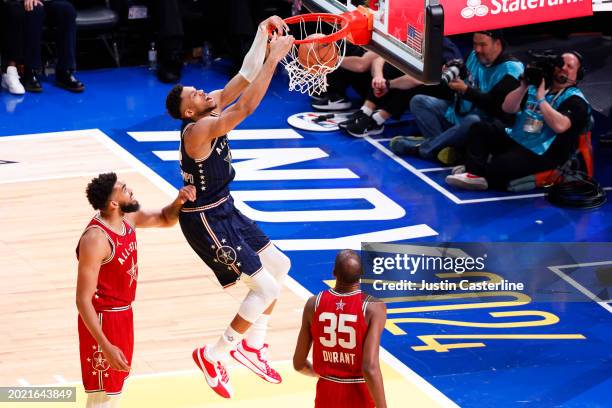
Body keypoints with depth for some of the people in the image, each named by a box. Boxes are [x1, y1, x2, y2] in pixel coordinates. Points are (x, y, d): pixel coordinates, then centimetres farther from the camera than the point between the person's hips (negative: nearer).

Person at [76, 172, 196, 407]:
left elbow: (165, 219, 19)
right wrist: (106, 347, -30)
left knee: (116, 386, 21)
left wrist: (179, 202, -6)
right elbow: (83, 300, -27)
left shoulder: (128, 219, -2)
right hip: (103, 320, -9)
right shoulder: (96, 239, -27)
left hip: (123, 315, 9)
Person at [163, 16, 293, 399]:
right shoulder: (199, 130, -28)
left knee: (279, 266, 19)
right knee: (265, 288, -9)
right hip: (206, 221, -10)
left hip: (225, 210, 10)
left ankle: (252, 345, 28)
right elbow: (247, 107, -37)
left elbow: (245, 77, 0)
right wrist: (274, 58, -34)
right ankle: (212, 356, 2)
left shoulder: (213, 109, -2)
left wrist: (263, 34, -12)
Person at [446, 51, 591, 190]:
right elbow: (508, 108, 8)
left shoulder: (575, 100, -7)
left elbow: (559, 126, -27)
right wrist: (523, 87, -7)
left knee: (500, 165, -32)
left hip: (540, 154, -8)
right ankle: (475, 171, -18)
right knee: (479, 129, 0)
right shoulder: (537, 86, 15)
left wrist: (541, 98, -23)